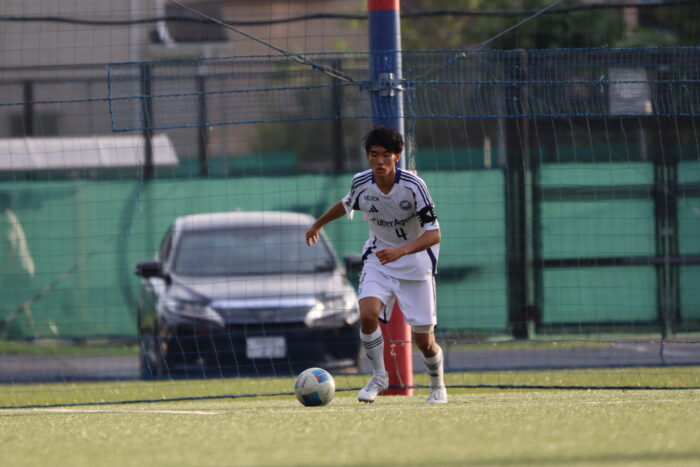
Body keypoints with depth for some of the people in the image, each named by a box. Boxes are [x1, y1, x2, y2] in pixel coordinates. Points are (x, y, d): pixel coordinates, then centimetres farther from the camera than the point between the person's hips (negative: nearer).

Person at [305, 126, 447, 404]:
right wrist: (318, 224, 30)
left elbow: (433, 234, -27)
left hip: (415, 263, -2)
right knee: (368, 313, -25)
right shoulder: (361, 183, -11)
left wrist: (401, 251, -42)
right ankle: (379, 377, -3)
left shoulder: (413, 186, -23)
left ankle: (437, 386, 29)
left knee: (424, 340, -1)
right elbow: (347, 204, 14)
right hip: (378, 258, 3)